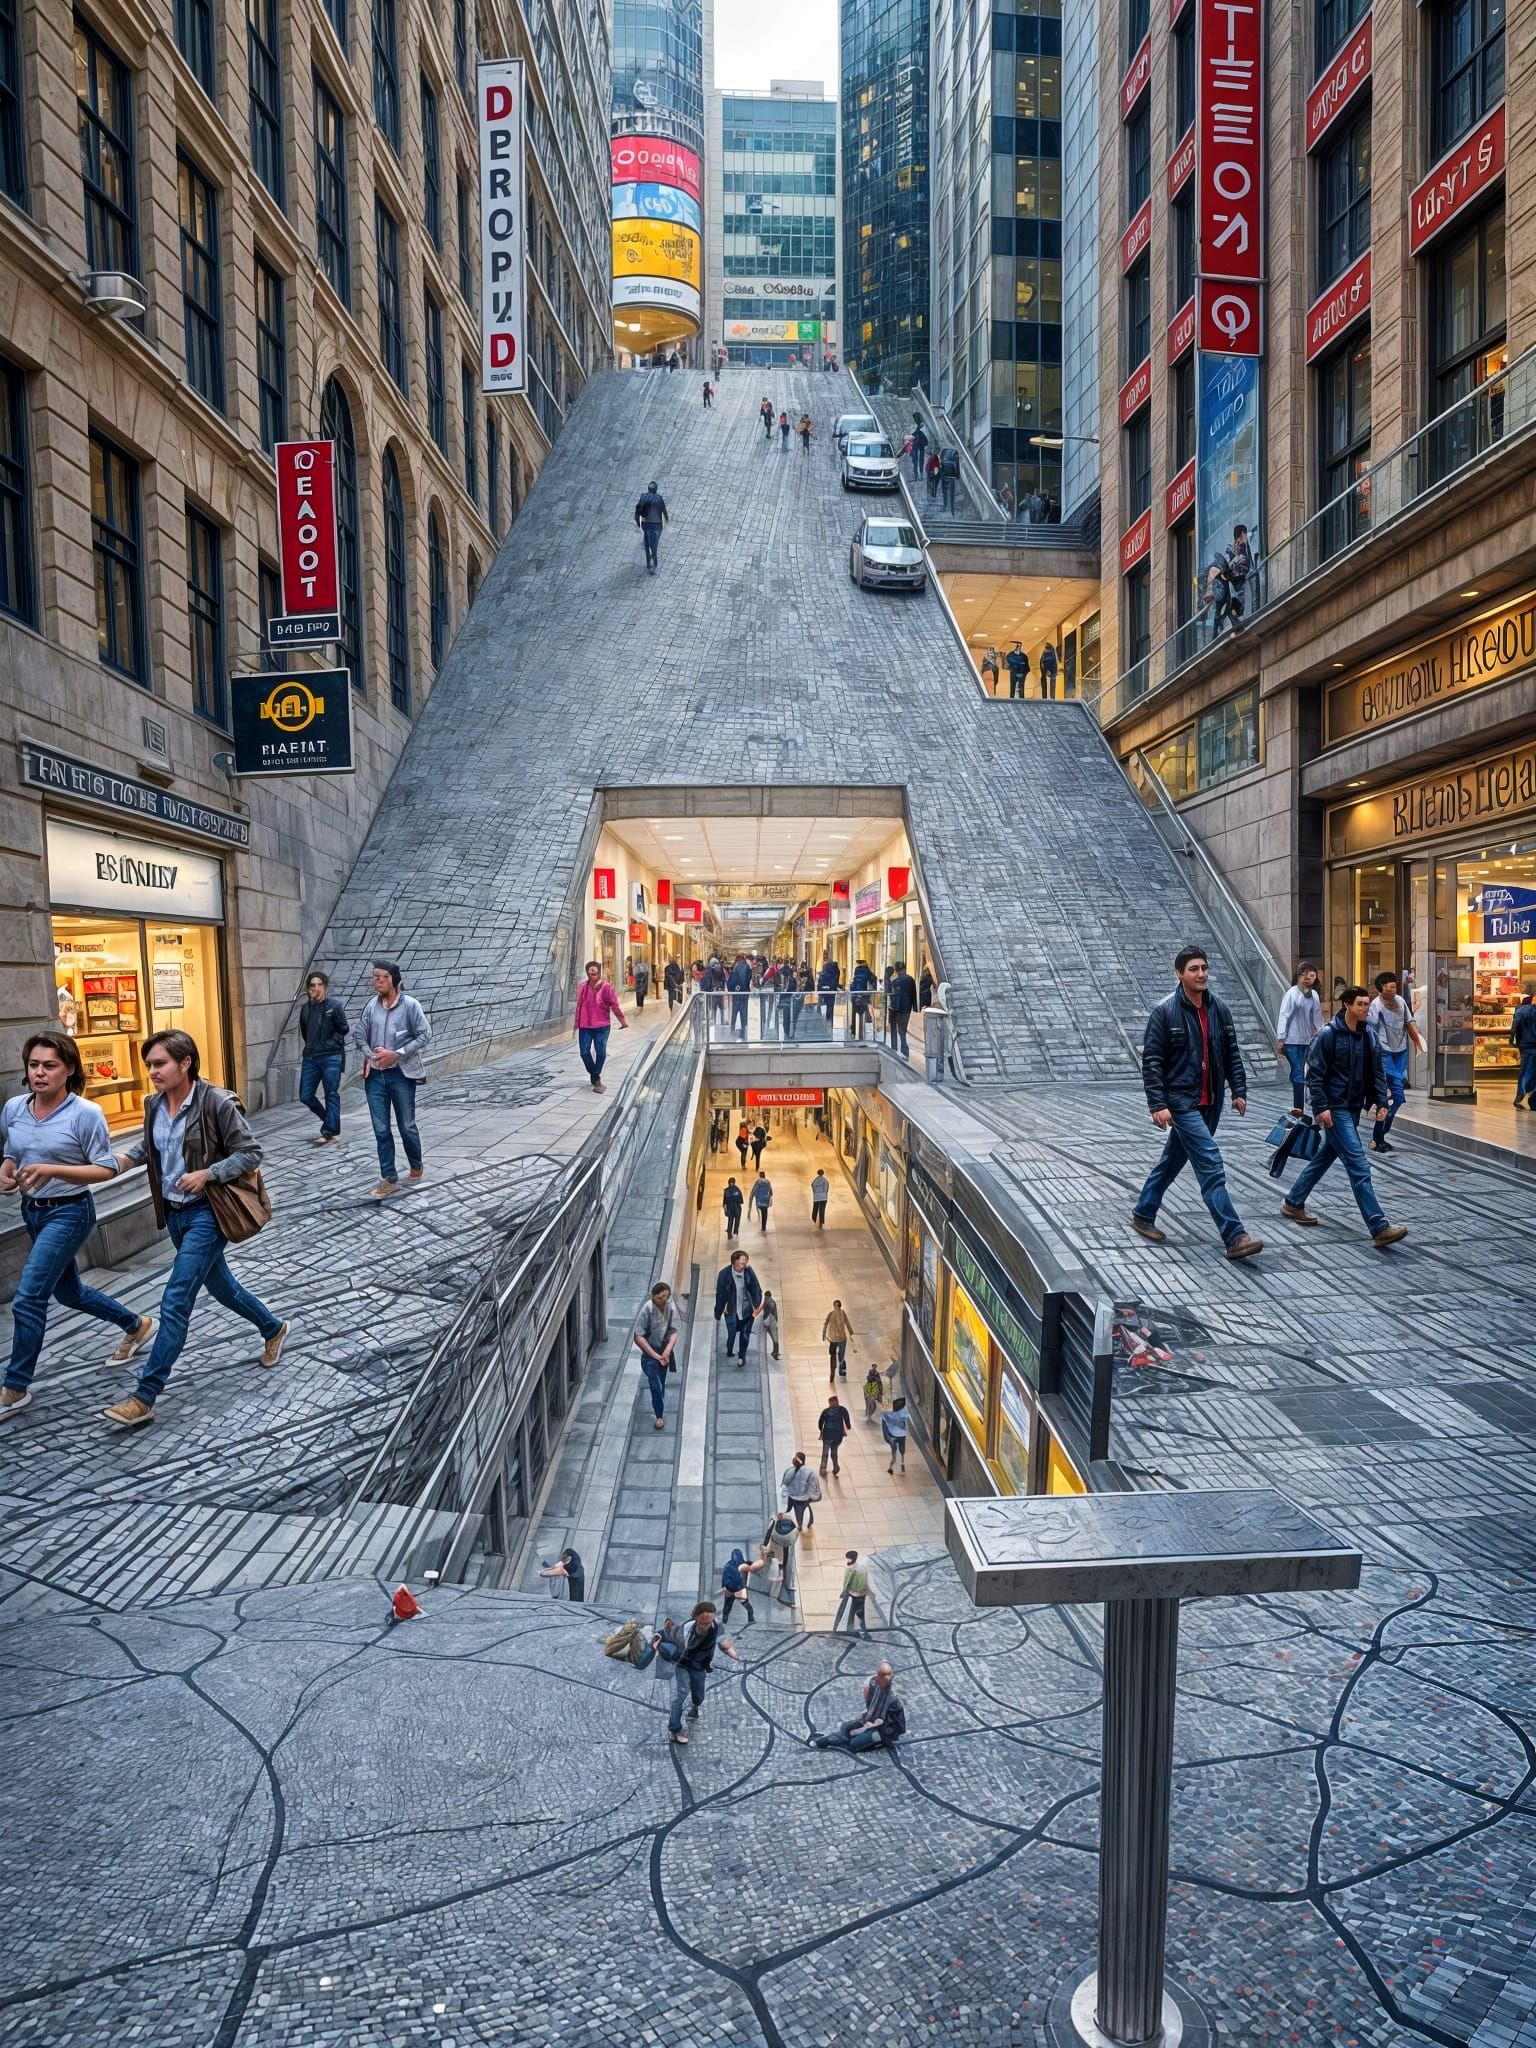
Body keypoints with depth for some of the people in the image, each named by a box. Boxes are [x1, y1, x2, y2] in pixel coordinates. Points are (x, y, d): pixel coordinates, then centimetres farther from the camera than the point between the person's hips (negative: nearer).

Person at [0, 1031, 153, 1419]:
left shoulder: (85, 1113, -19)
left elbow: (107, 1169, -16)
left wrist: (52, 1170, -27)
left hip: (69, 1213, -7)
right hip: (31, 1211, 7)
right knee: (68, 1292, 20)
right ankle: (137, 1325, 43)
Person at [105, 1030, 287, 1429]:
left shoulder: (217, 1102, -19)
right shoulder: (154, 1105, 0)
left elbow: (251, 1152, -14)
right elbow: (145, 1147, 18)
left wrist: (207, 1174, -24)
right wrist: (116, 1162, 0)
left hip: (206, 1213, -8)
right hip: (174, 1213, 8)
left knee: (175, 1302, -8)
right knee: (220, 1286, 21)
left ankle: (144, 1398, -3)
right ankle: (274, 1329, 45)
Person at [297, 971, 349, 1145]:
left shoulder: (334, 1005, -8)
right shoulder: (306, 1008, 8)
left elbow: (343, 1029, -3)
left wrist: (329, 1044, -7)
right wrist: (312, 1046, 14)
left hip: (331, 1058, -6)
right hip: (310, 1057, 6)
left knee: (331, 1095, -1)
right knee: (305, 1096, 7)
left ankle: (330, 1132, 4)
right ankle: (331, 1122, 26)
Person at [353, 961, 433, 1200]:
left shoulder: (410, 1005, -9)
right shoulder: (370, 1005, 1)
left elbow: (425, 1035, -10)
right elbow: (358, 1035, 8)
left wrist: (396, 1054, -16)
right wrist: (371, 1054, -10)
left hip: (401, 1074, -3)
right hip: (375, 1075, 3)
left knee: (407, 1126, 9)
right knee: (381, 1130, 4)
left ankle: (416, 1166, 34)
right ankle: (389, 1180, 10)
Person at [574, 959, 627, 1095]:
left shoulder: (606, 987, -8)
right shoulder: (583, 986, 3)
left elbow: (615, 1004, -8)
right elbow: (579, 1005, 13)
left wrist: (623, 1021, -8)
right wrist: (576, 1023, 19)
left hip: (602, 1026, -3)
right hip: (585, 1026, 3)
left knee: (601, 1053, -7)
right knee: (584, 1052, 0)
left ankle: (596, 1077, 12)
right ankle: (595, 1077, 21)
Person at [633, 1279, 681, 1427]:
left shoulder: (671, 1307, -13)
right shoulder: (647, 1310, -26)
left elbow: (675, 1331, -8)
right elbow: (638, 1336, -23)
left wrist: (667, 1351, -21)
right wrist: (655, 1355, -20)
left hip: (664, 1352, 4)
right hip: (649, 1354, -4)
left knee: (661, 1384, 19)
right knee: (655, 1385, -3)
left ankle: (659, 1411, 41)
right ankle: (660, 1415, 17)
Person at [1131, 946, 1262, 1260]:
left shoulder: (1219, 1009, 5)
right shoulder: (1165, 1011, -11)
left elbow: (1232, 1054, 12)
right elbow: (1151, 1060, -12)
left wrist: (1238, 1090, 4)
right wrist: (1157, 1104, -17)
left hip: (1211, 1102, 6)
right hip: (1181, 1102, -6)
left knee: (1173, 1160, 17)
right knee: (1211, 1166, -12)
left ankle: (1143, 1215, 33)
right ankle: (1234, 1237, -9)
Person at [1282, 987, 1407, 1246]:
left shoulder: (1367, 1035, 6)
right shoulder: (1328, 1034, -12)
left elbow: (1376, 1071, 13)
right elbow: (1314, 1073, -13)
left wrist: (1381, 1102, 3)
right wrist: (1321, 1107, -18)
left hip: (1353, 1108, 8)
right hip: (1334, 1109, -7)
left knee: (1327, 1155, 17)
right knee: (1358, 1164, -11)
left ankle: (1293, 1204, 33)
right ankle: (1379, 1229, -12)